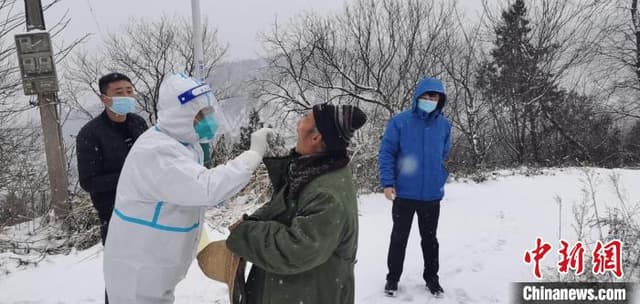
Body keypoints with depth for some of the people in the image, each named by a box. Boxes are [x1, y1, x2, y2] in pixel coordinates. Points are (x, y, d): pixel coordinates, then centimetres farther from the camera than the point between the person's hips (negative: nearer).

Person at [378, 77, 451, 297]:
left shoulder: (444, 124, 2)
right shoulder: (399, 122, -9)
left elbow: (444, 155, 14)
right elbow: (386, 153, -9)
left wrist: (441, 180, 11)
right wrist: (387, 183, -16)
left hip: (432, 194, 3)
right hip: (404, 194, -2)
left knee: (430, 239, 16)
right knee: (399, 237, 12)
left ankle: (431, 277, 33)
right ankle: (393, 277, 27)